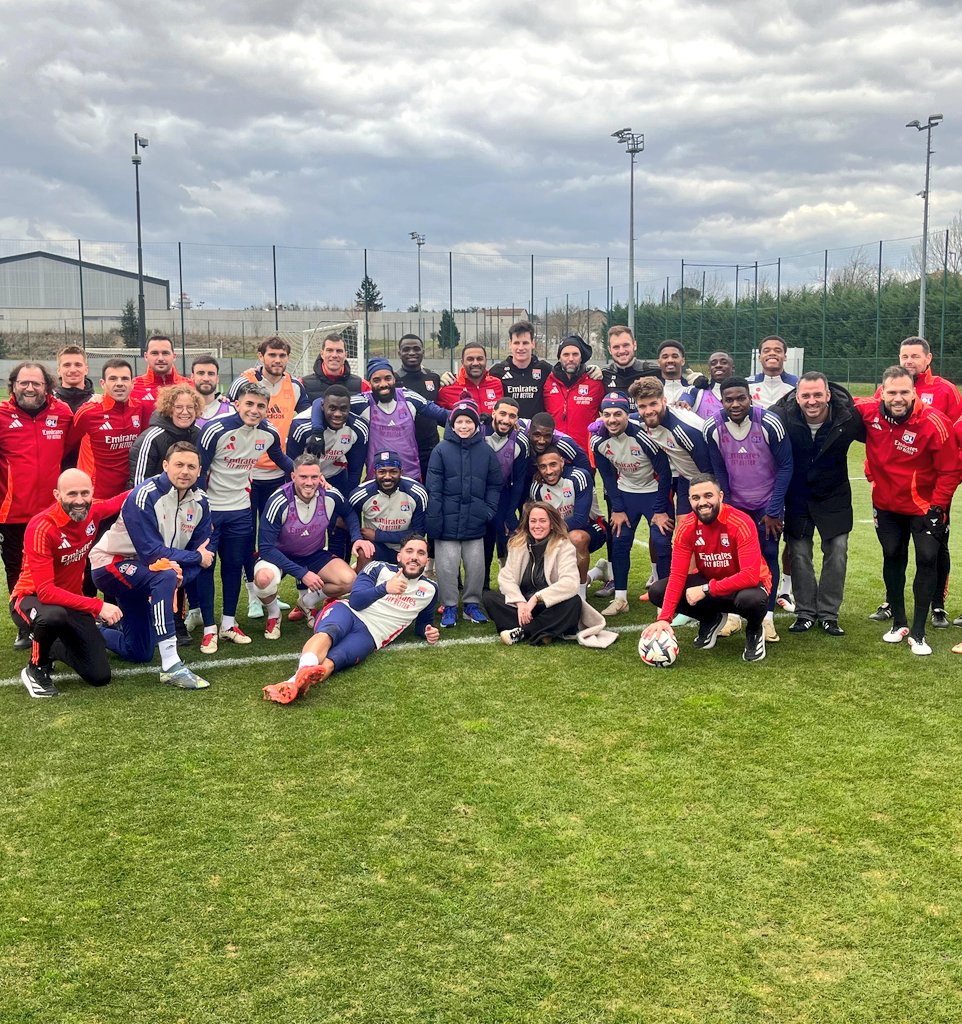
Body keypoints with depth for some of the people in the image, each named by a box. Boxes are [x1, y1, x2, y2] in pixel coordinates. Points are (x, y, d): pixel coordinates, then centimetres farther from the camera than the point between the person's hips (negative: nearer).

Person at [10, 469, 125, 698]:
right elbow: (45, 592, -32)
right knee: (54, 615, -43)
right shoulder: (41, 528, -29)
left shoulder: (93, 510, -12)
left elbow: (120, 501, 13)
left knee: (100, 676, 0)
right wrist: (97, 606, -36)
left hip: (71, 601, 6)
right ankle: (36, 669, -10)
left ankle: (51, 647, 30)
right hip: (31, 599, -5)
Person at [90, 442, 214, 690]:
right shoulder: (144, 495, -25)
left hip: (146, 573, 7)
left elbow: (204, 551, -6)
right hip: (112, 564, -7)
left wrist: (181, 575, -25)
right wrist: (196, 558, -21)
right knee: (165, 577, -38)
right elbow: (151, 551, -30)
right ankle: (171, 666, -35)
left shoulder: (200, 502, -5)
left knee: (139, 653, 13)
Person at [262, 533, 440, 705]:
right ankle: (304, 671, -69)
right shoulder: (379, 569, 8)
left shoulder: (429, 589, 18)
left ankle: (296, 683, -63)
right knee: (327, 633, -40)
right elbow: (355, 601, -5)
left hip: (371, 633, 1)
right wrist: (385, 588, -22)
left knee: (329, 662, -33)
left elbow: (422, 622, 34)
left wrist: (428, 631, 9)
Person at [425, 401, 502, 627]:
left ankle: (472, 603, 25)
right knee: (447, 566, 1)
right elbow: (433, 488, -6)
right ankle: (449, 606, 16)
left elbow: (494, 486, 10)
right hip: (448, 522, -2)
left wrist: (489, 511, -2)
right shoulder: (441, 450, -4)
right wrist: (433, 521, -10)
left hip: (475, 523, 2)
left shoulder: (486, 452, 4)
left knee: (476, 566, 8)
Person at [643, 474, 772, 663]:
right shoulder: (687, 526, -14)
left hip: (744, 585, -4)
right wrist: (664, 618, -27)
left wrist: (706, 590, -34)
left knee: (752, 599, -41)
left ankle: (754, 630, -1)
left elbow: (751, 576, -33)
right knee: (657, 591, -14)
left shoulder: (741, 524, -27)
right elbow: (678, 575, -16)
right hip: (709, 581, 5)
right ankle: (711, 620, 11)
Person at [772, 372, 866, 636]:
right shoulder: (782, 416, -21)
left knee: (837, 552, -1)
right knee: (799, 554, 3)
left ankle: (828, 614, 12)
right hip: (797, 496, 0)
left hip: (834, 496, 0)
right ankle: (805, 612, 17)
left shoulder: (848, 416, -20)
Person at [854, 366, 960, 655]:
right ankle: (898, 622, 28)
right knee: (892, 558, 12)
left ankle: (918, 632, 5)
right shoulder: (869, 411, -16)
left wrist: (937, 505, -15)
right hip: (886, 504, 3)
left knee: (927, 560, -5)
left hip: (924, 507, -3)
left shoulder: (934, 423, -23)